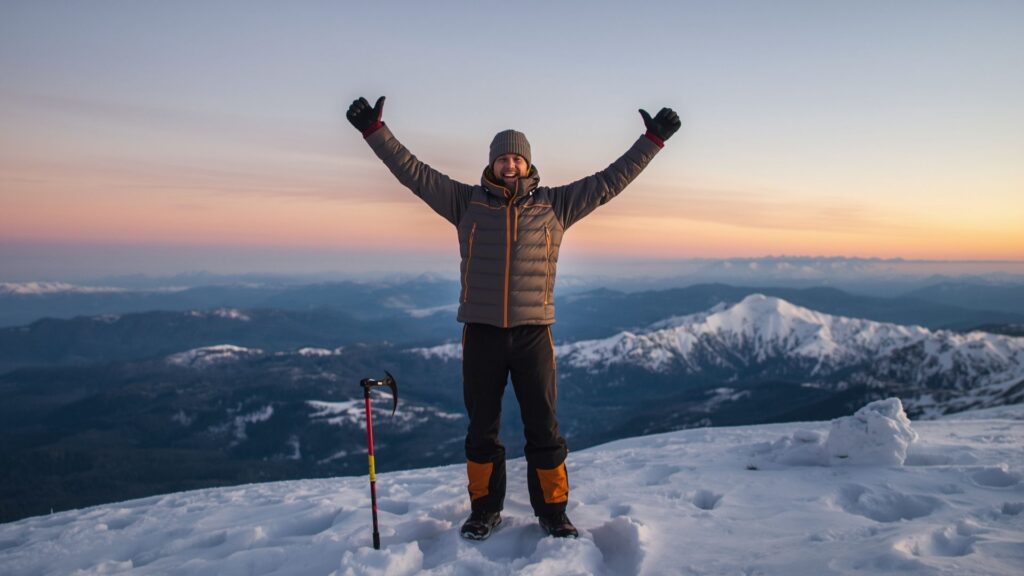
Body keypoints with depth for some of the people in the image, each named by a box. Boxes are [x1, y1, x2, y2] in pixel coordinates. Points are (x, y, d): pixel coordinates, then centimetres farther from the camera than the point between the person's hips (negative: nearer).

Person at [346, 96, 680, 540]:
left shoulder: (554, 204, 6)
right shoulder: (467, 202, 5)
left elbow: (610, 181, 7)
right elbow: (413, 172, 4)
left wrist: (653, 140, 5)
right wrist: (375, 131, -1)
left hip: (533, 333, 0)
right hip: (481, 333, 1)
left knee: (543, 427, 7)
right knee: (481, 427, 11)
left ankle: (552, 510, 22)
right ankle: (485, 509, 26)